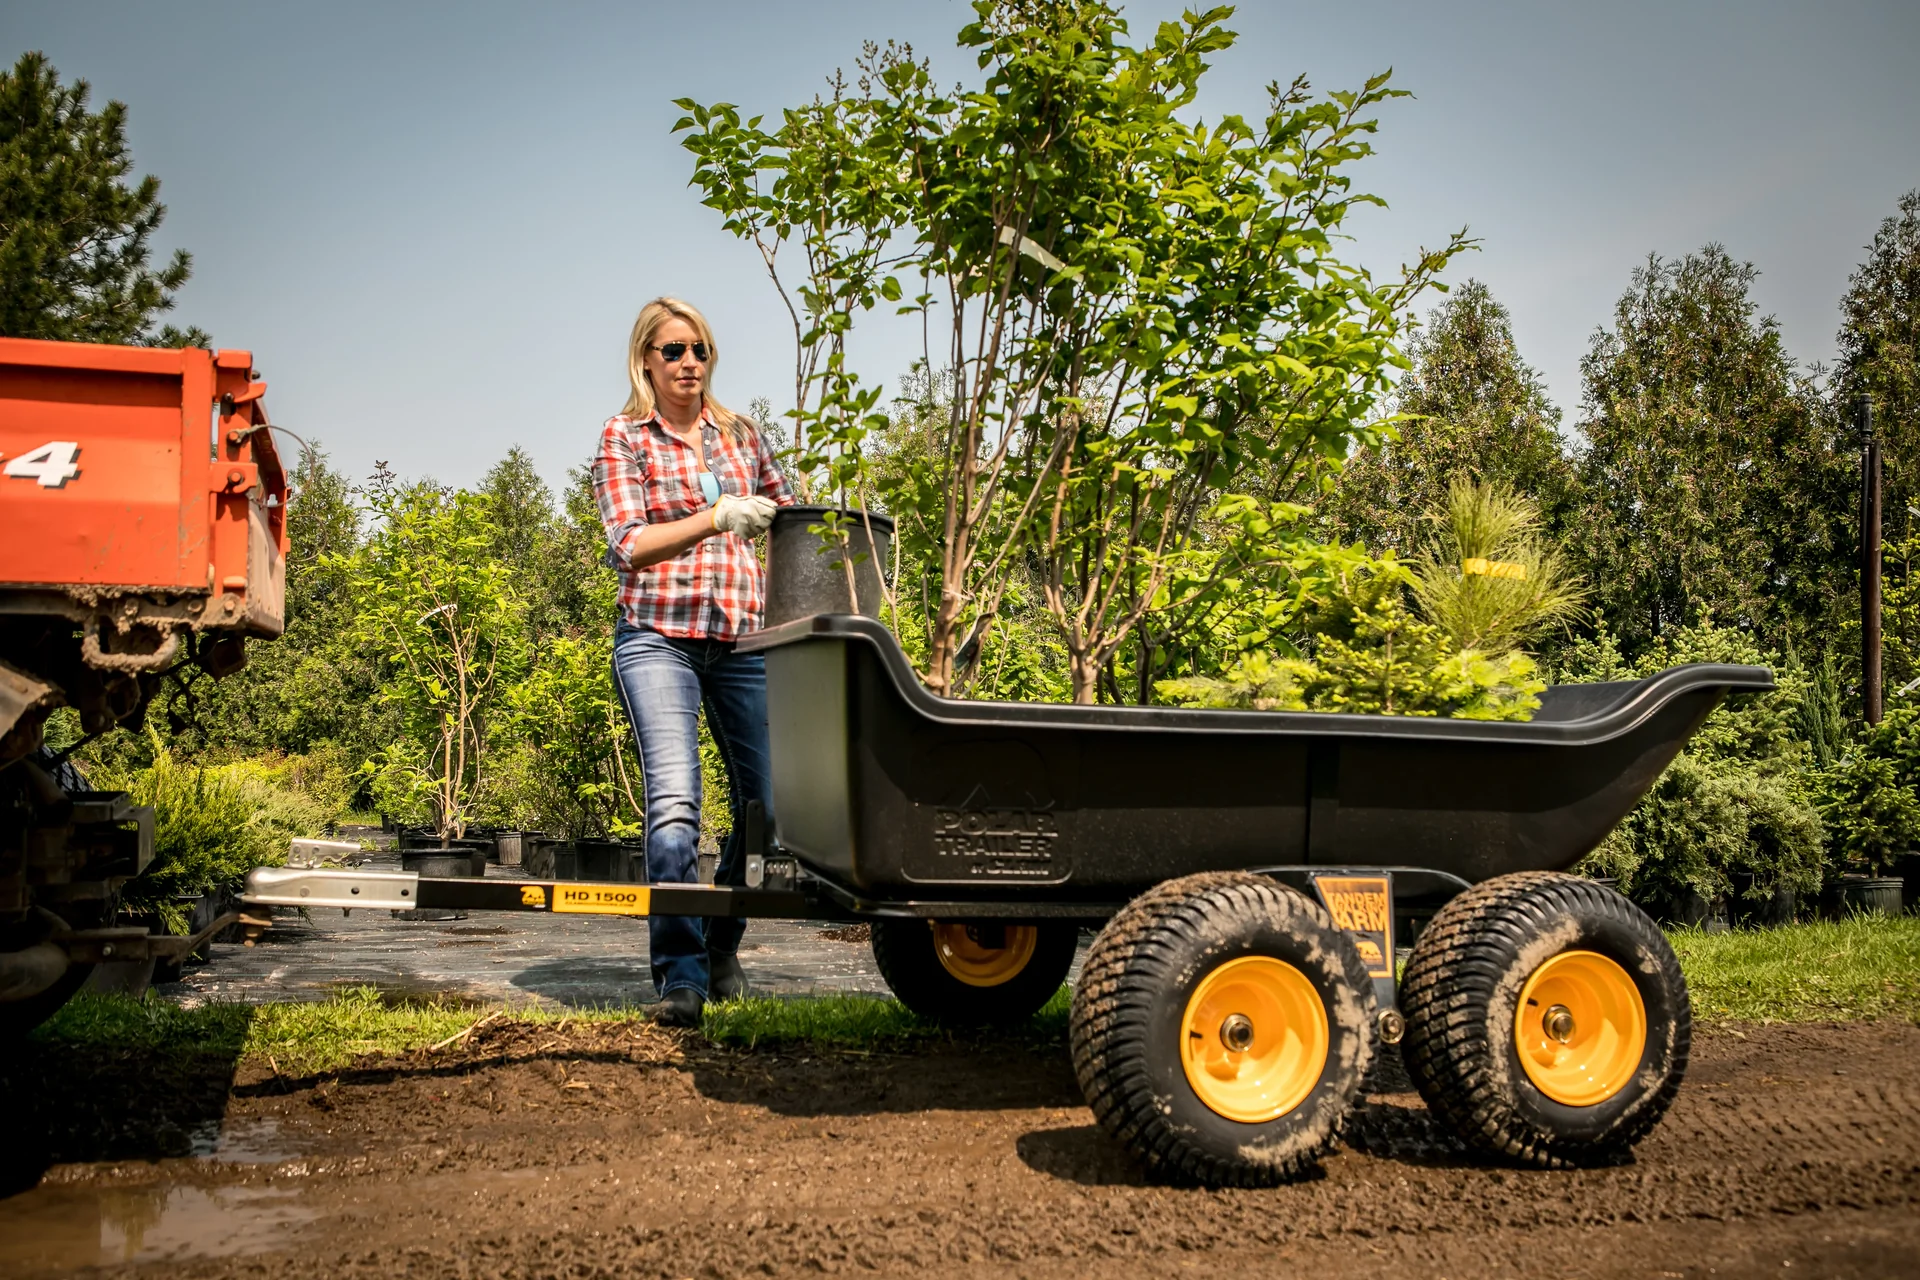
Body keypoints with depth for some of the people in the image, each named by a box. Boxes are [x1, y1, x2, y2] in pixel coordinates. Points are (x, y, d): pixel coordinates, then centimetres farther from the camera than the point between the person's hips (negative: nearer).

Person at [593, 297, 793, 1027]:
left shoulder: (742, 436, 15)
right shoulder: (623, 439, 4)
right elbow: (627, 547, -7)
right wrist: (714, 519, -21)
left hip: (743, 641, 4)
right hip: (658, 639, -4)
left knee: (767, 798, 2)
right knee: (674, 799, -18)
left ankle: (722, 947, 22)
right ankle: (680, 972, -14)